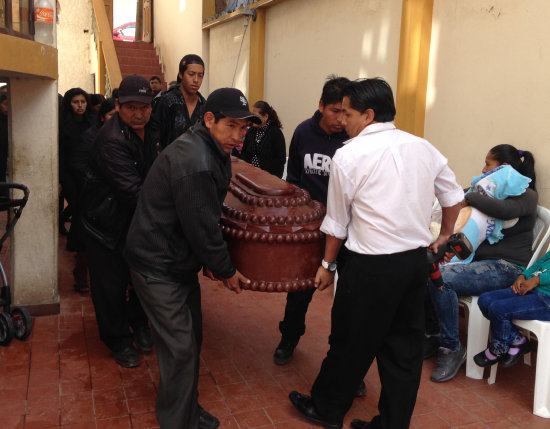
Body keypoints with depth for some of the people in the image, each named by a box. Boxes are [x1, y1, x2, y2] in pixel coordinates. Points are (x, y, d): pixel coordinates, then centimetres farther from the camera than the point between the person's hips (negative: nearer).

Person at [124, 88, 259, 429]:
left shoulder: (211, 152, 5)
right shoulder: (193, 163, -28)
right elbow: (201, 228, -24)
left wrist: (212, 259, 8)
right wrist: (227, 271, -10)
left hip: (180, 260, 10)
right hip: (158, 267, -10)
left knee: (192, 337, 18)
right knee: (181, 348, -3)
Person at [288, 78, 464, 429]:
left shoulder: (349, 155, -9)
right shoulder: (423, 147, 5)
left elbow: (337, 222, -3)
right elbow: (454, 197, 14)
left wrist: (328, 264, 10)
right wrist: (444, 236, 30)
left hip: (373, 267, -5)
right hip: (417, 261, 6)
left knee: (351, 343, 11)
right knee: (405, 346, 14)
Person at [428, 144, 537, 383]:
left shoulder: (526, 195, -3)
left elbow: (505, 210, -27)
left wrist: (469, 198, -17)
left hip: (506, 267, -8)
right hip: (479, 259, 8)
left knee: (441, 279, -29)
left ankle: (452, 349, -14)